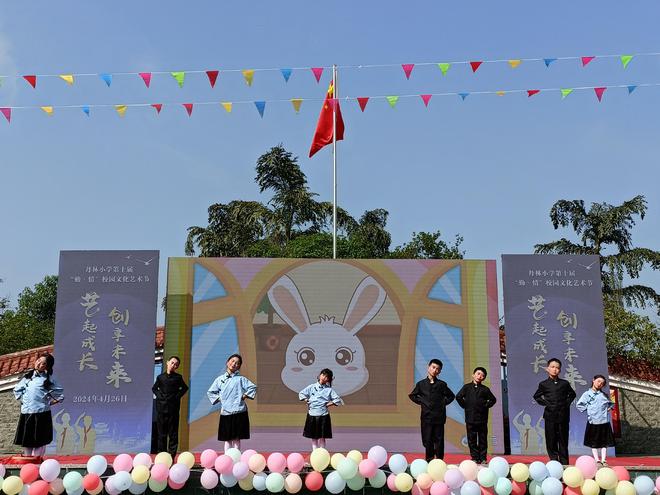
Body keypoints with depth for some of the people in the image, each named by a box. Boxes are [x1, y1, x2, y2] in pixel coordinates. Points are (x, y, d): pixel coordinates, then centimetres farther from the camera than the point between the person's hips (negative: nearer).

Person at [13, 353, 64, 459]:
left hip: (42, 413, -4)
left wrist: (49, 403, -2)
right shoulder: (28, 376, 11)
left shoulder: (49, 379, 0)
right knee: (26, 440, 6)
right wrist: (23, 400, 11)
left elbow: (60, 395, 2)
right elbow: (17, 390, 21)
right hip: (26, 413, 4)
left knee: (39, 440, -2)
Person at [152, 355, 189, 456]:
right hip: (161, 407, 1)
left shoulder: (178, 377, 4)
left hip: (173, 408, -1)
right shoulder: (160, 377, 8)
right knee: (161, 433, 4)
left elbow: (184, 388, 15)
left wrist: (178, 396, 1)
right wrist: (158, 395, 4)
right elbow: (154, 388, 21)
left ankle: (172, 454, 3)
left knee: (173, 433, 0)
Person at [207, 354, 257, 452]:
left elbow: (253, 387, -2)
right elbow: (210, 392, 16)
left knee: (236, 439, 1)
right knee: (227, 439, 6)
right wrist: (219, 399, 5)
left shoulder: (240, 379, 1)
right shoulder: (220, 379, 8)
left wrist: (244, 396, -6)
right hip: (225, 412, 2)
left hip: (238, 412, -2)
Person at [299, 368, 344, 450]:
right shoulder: (311, 387, 3)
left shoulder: (329, 390, 0)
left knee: (322, 438, 2)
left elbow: (338, 400, -2)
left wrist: (328, 404, -7)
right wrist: (307, 401, 2)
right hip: (312, 415, 2)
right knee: (313, 438, 9)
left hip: (323, 416, -1)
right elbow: (301, 394, 13)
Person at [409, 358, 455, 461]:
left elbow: (451, 396, 14)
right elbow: (412, 395, 16)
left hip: (439, 417, 0)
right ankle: (429, 459, 14)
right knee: (427, 439, 3)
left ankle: (439, 459, 11)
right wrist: (421, 402, 6)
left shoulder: (442, 384, 4)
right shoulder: (421, 384, 5)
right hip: (426, 416, 1)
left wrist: (444, 403, 3)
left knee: (439, 439, 3)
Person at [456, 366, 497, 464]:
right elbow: (458, 397, 4)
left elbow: (493, 399, 12)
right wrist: (465, 406, 0)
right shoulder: (467, 387, 3)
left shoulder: (485, 389, 5)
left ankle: (483, 458, 13)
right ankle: (475, 458, 9)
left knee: (483, 439, 5)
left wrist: (486, 406, 2)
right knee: (472, 440, 2)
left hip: (482, 418, 0)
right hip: (470, 418, 0)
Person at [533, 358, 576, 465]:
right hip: (550, 416, 0)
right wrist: (545, 403, 3)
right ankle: (554, 461, 8)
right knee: (551, 441, 0)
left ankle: (564, 463, 11)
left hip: (563, 415, 1)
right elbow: (536, 396, 16)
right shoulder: (543, 384, 4)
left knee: (563, 441, 5)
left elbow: (572, 394, 21)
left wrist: (567, 402, 6)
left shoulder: (565, 383, 6)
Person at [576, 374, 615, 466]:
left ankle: (603, 460, 11)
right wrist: (587, 410, -6)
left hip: (604, 421, 3)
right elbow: (579, 405, 0)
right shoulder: (587, 394, 0)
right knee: (593, 443, 2)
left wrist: (609, 408, 5)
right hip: (593, 422, -2)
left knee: (604, 443, 6)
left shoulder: (604, 395, 9)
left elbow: (611, 403, 22)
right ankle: (597, 459, 7)